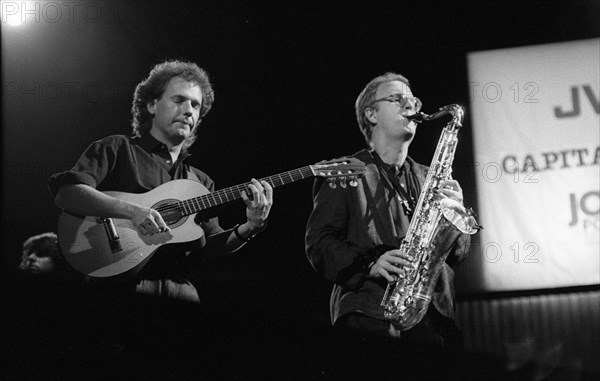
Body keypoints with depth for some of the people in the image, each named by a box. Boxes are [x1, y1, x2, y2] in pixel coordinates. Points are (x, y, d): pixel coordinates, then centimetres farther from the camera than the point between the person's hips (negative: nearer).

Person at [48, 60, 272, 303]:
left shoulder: (201, 182, 23)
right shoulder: (118, 149, 8)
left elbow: (209, 246, 12)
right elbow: (66, 192, -8)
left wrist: (251, 227, -6)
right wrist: (132, 211, -21)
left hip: (178, 291, 6)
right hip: (118, 285, -6)